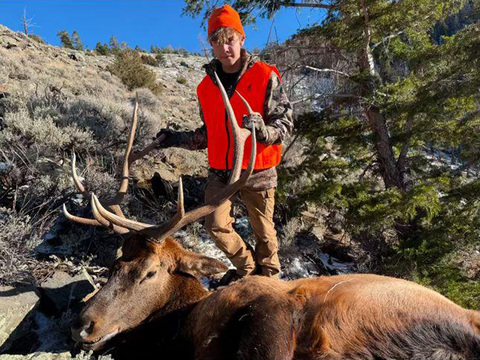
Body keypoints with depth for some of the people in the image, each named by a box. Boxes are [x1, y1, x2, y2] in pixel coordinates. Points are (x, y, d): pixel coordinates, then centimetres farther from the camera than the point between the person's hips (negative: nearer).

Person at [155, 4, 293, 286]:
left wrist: (262, 129, -31)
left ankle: (269, 276, 35)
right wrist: (180, 139, 6)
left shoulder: (265, 77, -8)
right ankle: (248, 268, 27)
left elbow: (285, 125, -10)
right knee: (216, 225, 0)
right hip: (220, 170, 4)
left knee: (263, 229, 7)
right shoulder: (207, 85, 8)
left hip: (257, 170, -4)